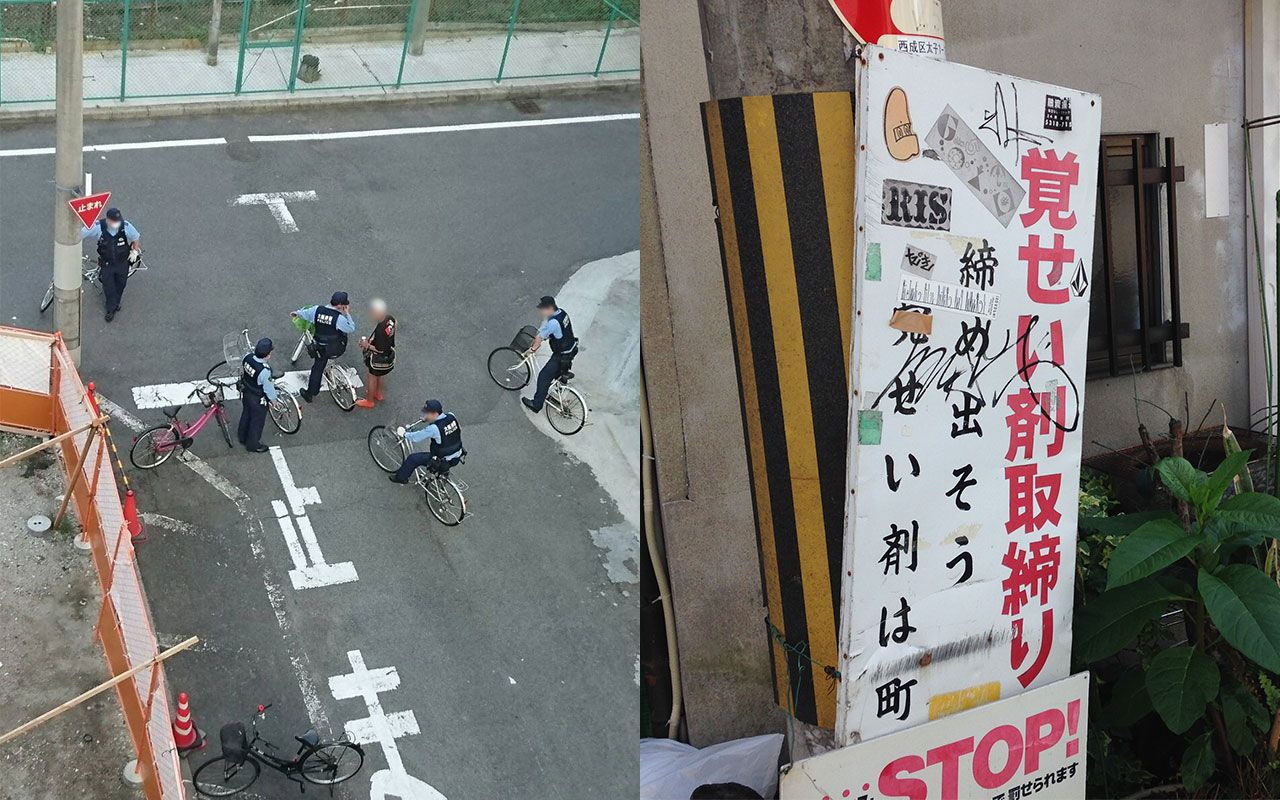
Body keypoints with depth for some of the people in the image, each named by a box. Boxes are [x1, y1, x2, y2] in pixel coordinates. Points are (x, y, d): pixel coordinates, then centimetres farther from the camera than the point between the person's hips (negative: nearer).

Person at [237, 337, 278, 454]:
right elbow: (269, 389, -24)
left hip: (245, 393, 7)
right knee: (257, 422, 19)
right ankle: (253, 445, 40)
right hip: (258, 400, -7)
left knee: (246, 415, 31)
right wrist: (274, 400, -4)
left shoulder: (247, 357, -21)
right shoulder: (264, 371, -40)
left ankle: (243, 437, 54)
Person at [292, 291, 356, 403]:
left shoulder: (317, 310, -12)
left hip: (321, 349, 3)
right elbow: (351, 329, -14)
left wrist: (296, 313, 29)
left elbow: (304, 313, 7)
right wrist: (347, 314, -7)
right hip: (336, 349, -3)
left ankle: (309, 394, 24)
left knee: (317, 369, 18)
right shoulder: (339, 318, -25)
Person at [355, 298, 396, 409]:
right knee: (380, 375, 30)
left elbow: (380, 349, -30)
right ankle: (378, 394, 52)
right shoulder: (390, 319, -16)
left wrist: (367, 345, -17)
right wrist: (370, 341, 4)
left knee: (372, 378, 17)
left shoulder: (380, 329, -39)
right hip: (389, 353, 7)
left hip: (378, 358, -7)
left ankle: (369, 401, 36)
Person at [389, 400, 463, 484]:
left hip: (443, 462, -7)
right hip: (457, 457, 7)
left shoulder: (434, 428, -28)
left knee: (413, 458, 8)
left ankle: (400, 478, 28)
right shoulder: (451, 416, -10)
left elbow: (415, 438, -18)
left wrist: (404, 434, 3)